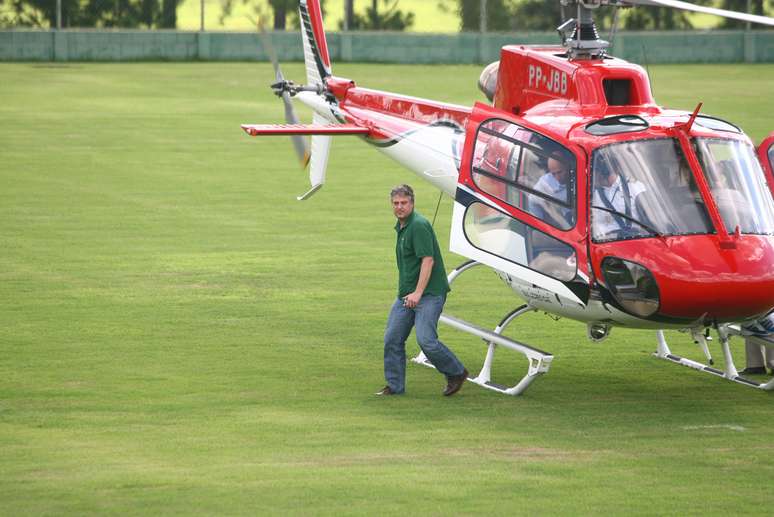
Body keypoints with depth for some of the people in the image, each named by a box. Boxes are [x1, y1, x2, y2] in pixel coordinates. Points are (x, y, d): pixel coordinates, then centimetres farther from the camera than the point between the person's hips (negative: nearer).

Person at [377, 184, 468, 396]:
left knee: (426, 339, -17)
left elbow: (428, 260, -21)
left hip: (429, 293, -9)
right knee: (392, 339, 5)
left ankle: (456, 373, 2)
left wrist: (418, 293, -26)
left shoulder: (419, 225, -14)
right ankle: (394, 385, 14)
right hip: (406, 295, 10)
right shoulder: (401, 227, 16)